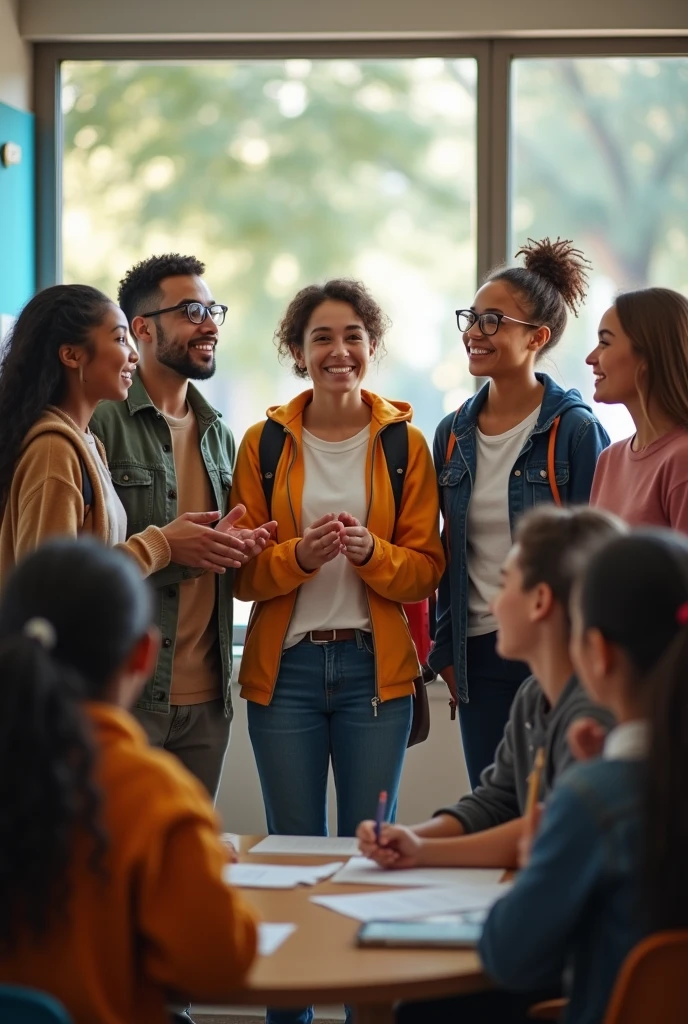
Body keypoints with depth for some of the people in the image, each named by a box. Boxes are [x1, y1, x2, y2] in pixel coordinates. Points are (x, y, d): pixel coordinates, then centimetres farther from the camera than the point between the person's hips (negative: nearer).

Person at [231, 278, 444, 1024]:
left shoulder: (405, 444, 5)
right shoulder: (263, 444, 5)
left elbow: (426, 570, 3)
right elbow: (243, 571, 3)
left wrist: (370, 552, -16)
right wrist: (300, 555, -16)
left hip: (375, 666, 0)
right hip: (285, 665, 0)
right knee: (293, 850, 3)